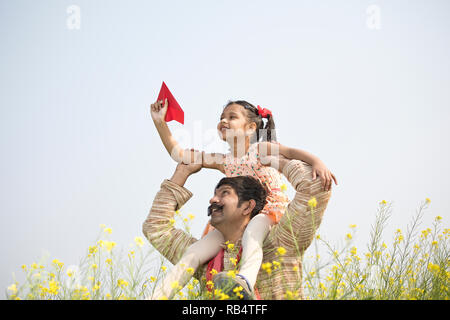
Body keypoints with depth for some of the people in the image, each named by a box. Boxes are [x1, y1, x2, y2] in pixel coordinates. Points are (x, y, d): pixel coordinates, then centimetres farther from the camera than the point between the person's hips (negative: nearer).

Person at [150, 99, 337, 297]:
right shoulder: (223, 162, 11)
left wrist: (317, 162, -39)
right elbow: (178, 154, 10)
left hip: (269, 213, -6)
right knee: (194, 252, -12)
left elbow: (292, 152, -18)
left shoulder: (261, 150, -3)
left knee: (252, 231, -42)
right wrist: (160, 122, 4)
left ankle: (246, 280, -68)